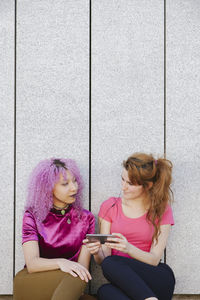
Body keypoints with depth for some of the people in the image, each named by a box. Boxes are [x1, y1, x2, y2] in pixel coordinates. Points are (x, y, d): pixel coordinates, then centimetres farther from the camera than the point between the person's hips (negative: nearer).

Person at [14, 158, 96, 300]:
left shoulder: (86, 218, 5)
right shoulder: (32, 216, 1)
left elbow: (83, 267, -2)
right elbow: (32, 263, -14)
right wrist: (60, 263, -33)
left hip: (70, 288, 3)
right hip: (32, 284, -2)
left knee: (77, 276, -33)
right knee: (74, 277, -32)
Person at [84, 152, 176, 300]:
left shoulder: (162, 210, 6)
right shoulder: (109, 207, 10)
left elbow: (154, 259, -4)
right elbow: (103, 259, 5)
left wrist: (129, 249, -24)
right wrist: (97, 252, -19)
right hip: (121, 282, 1)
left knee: (111, 264, -31)